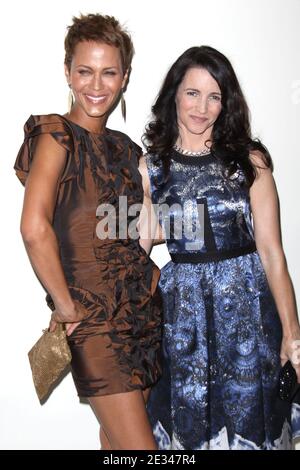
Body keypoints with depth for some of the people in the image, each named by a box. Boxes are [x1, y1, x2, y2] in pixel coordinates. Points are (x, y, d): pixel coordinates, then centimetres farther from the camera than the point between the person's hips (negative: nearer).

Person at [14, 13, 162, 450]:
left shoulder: (122, 147, 13)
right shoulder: (57, 136, -9)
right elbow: (34, 227, -24)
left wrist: (151, 274, 10)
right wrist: (65, 306, -17)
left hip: (142, 311, 7)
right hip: (95, 318, -7)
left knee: (116, 435, 19)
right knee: (140, 446, -3)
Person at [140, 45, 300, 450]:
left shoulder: (250, 161, -2)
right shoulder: (149, 167, 2)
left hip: (247, 306, -1)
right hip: (182, 309, 1)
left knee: (247, 415, 10)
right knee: (190, 420, 12)